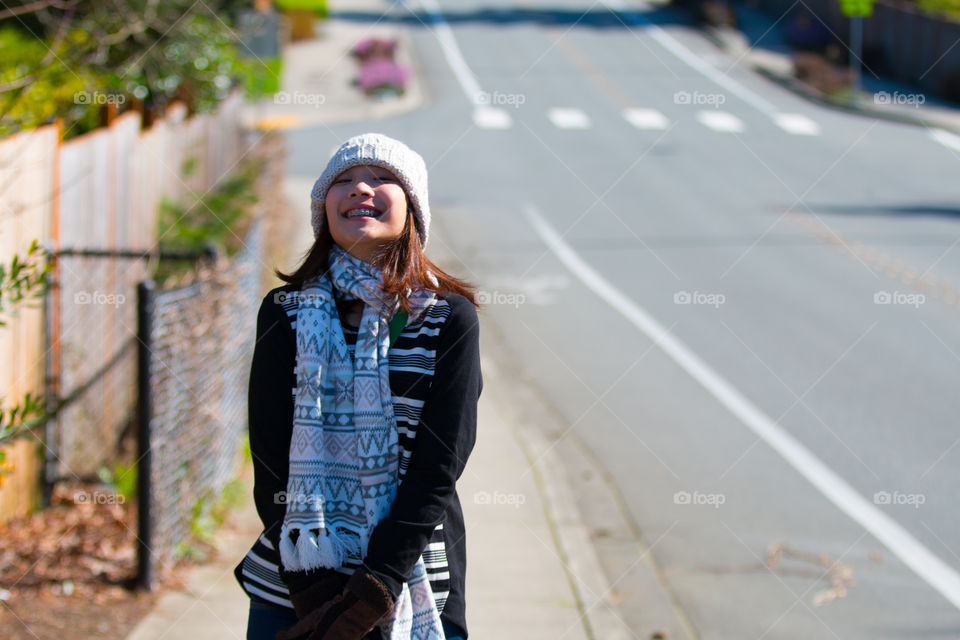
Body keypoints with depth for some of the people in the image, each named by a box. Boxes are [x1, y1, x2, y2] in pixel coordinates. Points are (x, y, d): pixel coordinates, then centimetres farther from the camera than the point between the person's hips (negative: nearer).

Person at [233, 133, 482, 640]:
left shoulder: (449, 318, -3)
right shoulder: (285, 313, 3)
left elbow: (437, 469, -9)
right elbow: (272, 462, -4)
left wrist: (377, 588, -17)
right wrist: (313, 588, -14)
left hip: (415, 582, -1)